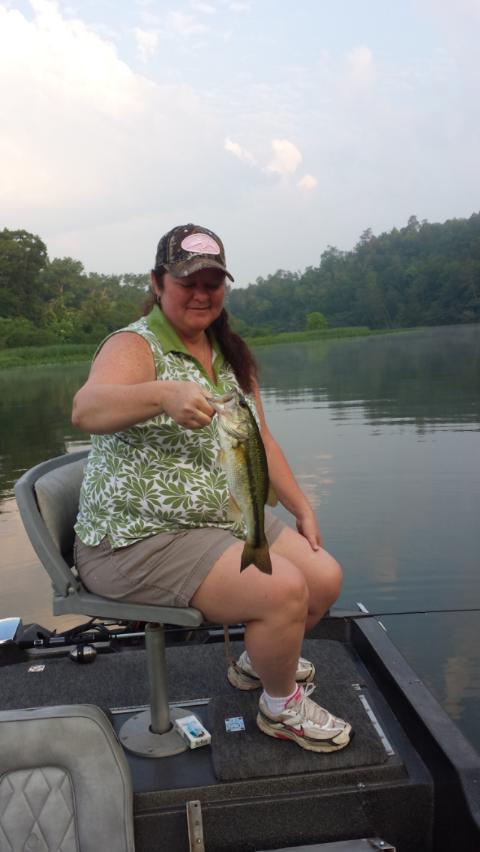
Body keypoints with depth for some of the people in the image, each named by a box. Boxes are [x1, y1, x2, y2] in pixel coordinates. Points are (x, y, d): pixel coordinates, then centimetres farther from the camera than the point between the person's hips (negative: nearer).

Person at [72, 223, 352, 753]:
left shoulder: (229, 353, 12)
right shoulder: (135, 346, -12)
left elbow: (259, 438, 16)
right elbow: (86, 411, -33)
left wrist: (301, 508, 10)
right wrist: (164, 394, -51)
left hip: (230, 518, 8)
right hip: (143, 538, -8)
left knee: (326, 578, 0)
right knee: (284, 588, -22)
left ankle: (258, 661, 30)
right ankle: (281, 708, 9)